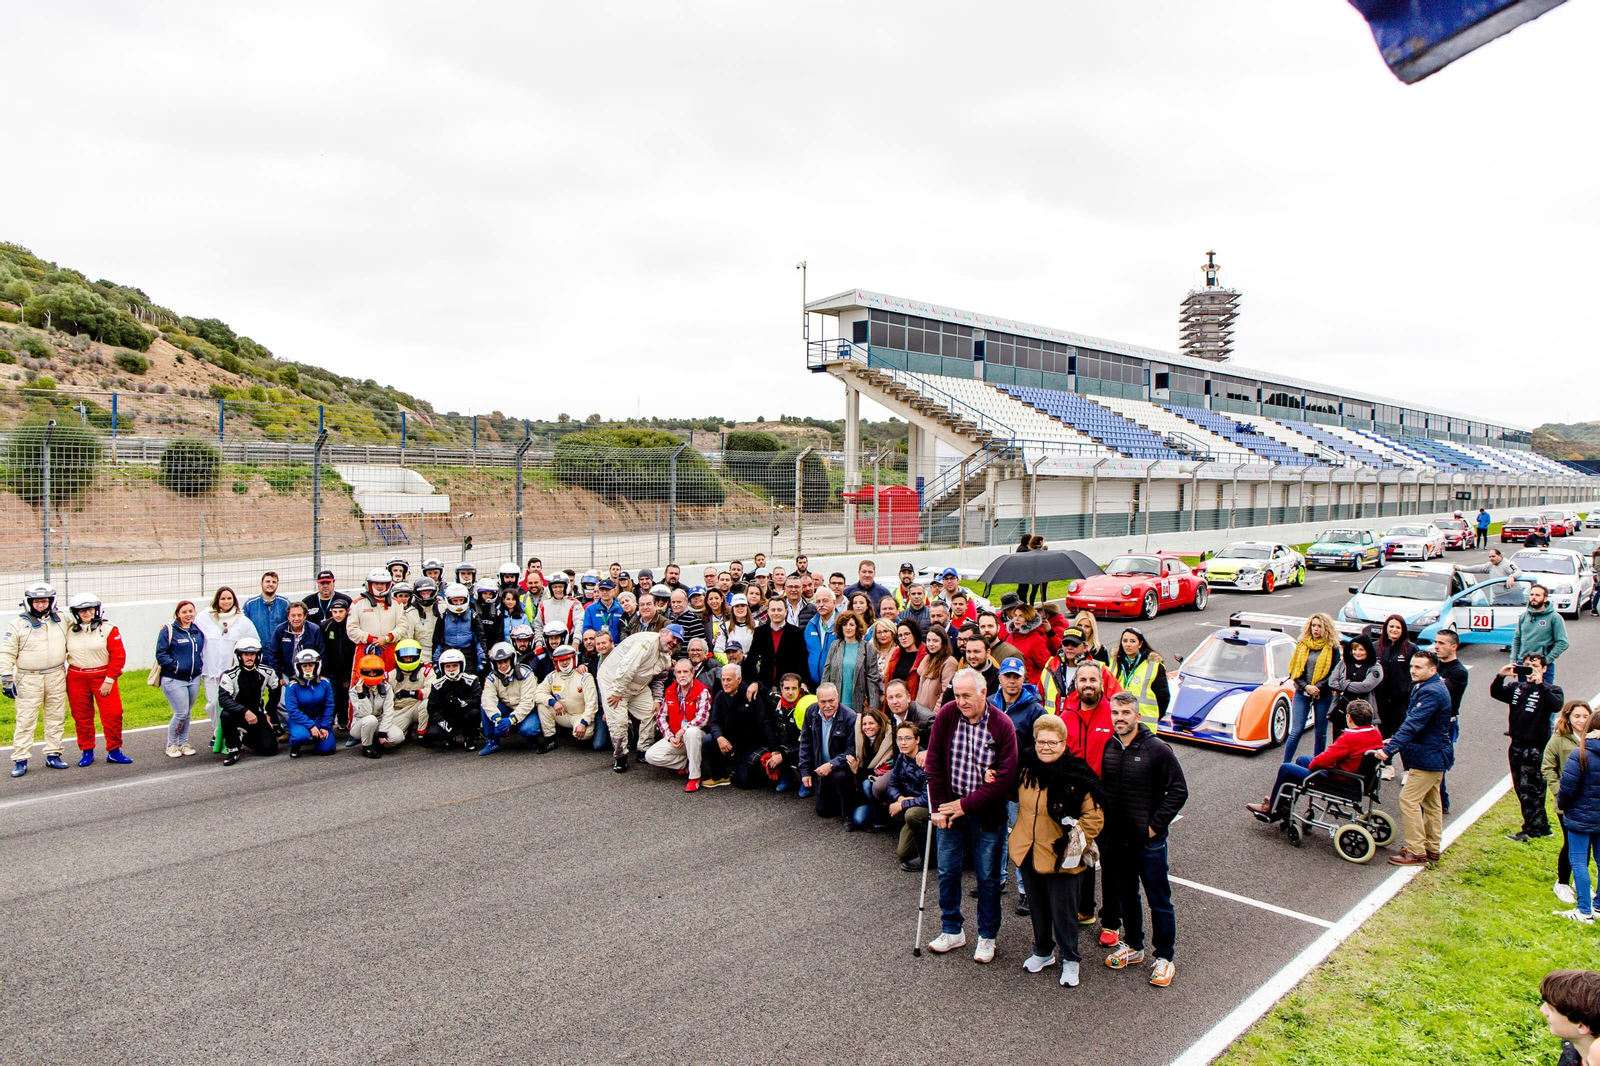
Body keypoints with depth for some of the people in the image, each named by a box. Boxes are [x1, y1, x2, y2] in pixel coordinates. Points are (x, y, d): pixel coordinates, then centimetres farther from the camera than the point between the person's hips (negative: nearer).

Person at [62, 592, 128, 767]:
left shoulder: (108, 629, -4)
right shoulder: (69, 630, 5)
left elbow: (118, 656, -6)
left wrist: (109, 680, -10)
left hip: (103, 677, -2)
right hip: (76, 679, 3)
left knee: (113, 714, -7)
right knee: (81, 717, 8)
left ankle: (114, 751, 5)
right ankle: (86, 751, 21)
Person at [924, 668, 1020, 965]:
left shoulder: (1002, 725, -14)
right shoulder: (946, 715, -8)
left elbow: (1006, 777, -16)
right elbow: (933, 762, -3)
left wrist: (965, 805, -16)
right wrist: (938, 807, -7)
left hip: (987, 814, -2)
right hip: (951, 808, 3)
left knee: (988, 877, 8)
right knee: (948, 871, 10)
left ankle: (987, 937, 25)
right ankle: (952, 930, 28)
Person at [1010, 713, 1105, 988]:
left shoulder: (1078, 777, -18)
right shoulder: (1025, 767, -2)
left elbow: (1094, 818, -12)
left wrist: (1076, 842, -18)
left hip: (1060, 858, -5)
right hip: (1027, 852, 5)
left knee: (1063, 910, 9)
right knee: (1038, 907, 20)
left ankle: (1069, 959, 30)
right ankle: (1043, 952, 41)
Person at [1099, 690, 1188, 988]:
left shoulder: (1157, 749, -14)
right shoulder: (1106, 747, 1)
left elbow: (1178, 791, -10)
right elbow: (1097, 787, 13)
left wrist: (1155, 825, -12)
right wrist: (1100, 823, 5)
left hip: (1148, 841, -5)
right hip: (1114, 839, 5)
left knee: (1159, 900, 7)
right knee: (1125, 895, 19)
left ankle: (1164, 957, 21)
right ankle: (1133, 946, 35)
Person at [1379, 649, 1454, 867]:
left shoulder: (1431, 692, -23)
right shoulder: (1425, 687, 11)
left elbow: (1413, 724, -30)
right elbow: (1412, 721, 19)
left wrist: (1390, 749, -33)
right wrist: (1395, 740, 13)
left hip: (1428, 757, -11)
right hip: (1434, 755, 11)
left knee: (1409, 800, -9)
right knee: (1431, 802, 17)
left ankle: (1416, 853, -4)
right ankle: (1432, 849, 26)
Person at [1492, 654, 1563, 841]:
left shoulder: (1550, 690, -4)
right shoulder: (1516, 687, 10)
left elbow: (1556, 706, -23)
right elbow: (1495, 693, -1)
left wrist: (1540, 685, -33)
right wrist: (1500, 676, -18)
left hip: (1535, 749, -6)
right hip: (1516, 746, 6)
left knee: (1530, 790, -4)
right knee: (1521, 789, 12)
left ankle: (1531, 830, 5)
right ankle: (1542, 827, 25)